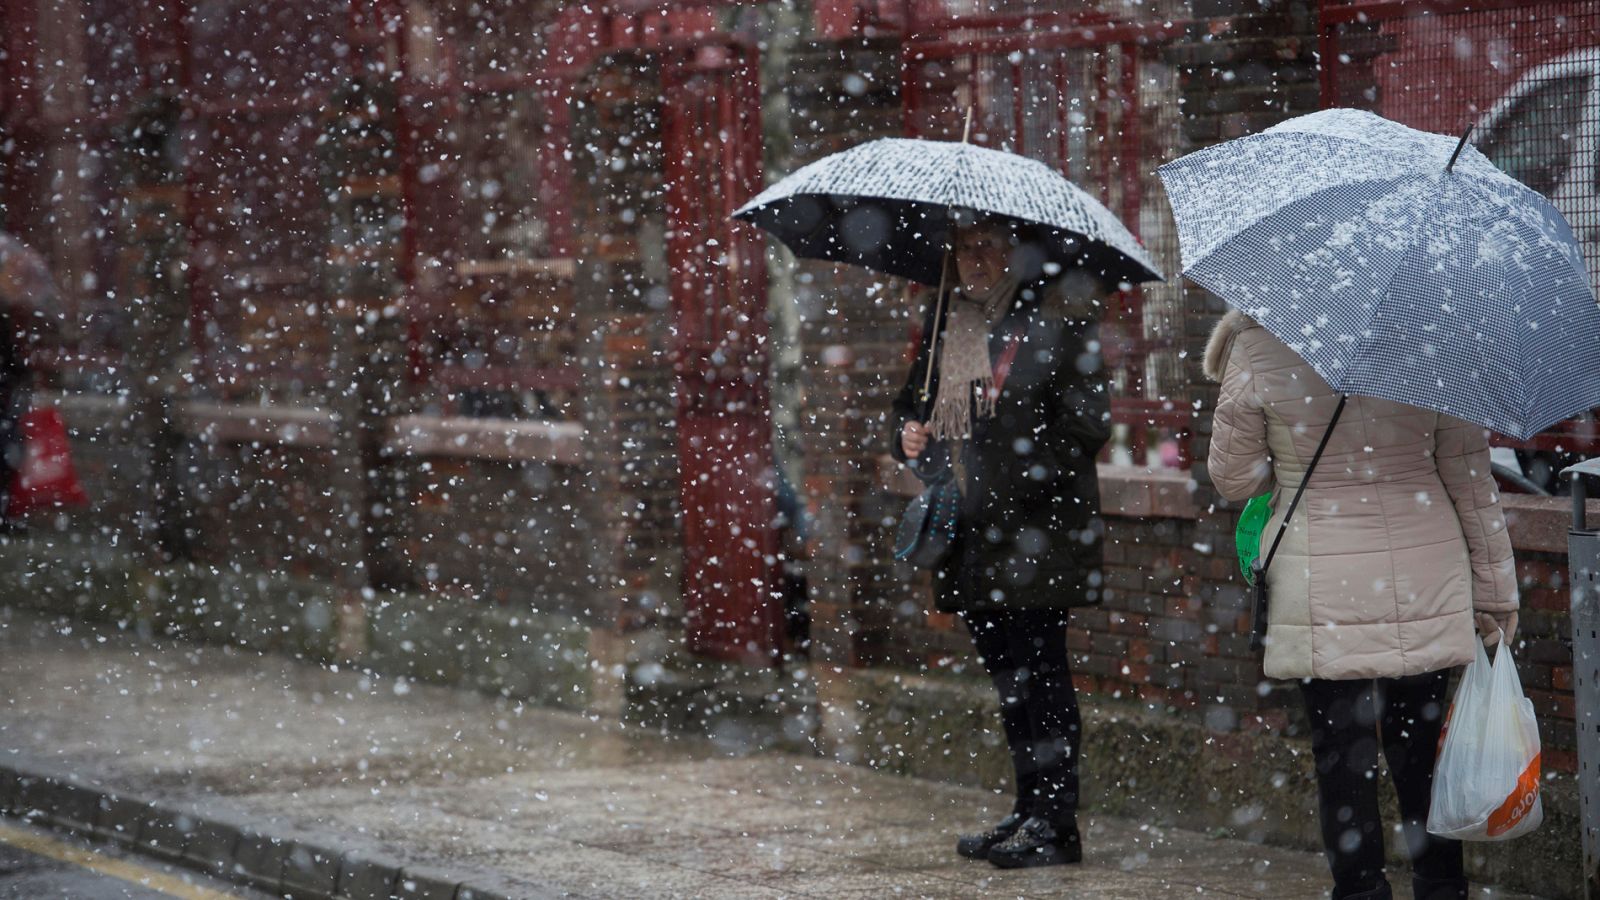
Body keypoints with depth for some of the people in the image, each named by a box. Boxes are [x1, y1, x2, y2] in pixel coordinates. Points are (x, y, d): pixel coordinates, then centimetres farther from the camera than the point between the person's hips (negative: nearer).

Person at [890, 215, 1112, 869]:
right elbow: (915, 394, 26)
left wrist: (1019, 479, -18)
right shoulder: (947, 321, 14)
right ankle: (1030, 810, 21)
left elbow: (1085, 421, -11)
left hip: (1036, 528, -7)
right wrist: (909, 433, 3)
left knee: (1036, 668, -7)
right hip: (971, 534, 7)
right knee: (1009, 671, 13)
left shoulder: (1056, 317, -7)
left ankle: (1054, 822, -4)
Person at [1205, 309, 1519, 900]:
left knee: (1342, 756, 6)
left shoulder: (1257, 348, -9)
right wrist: (1495, 590, 10)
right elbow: (1470, 477, 1)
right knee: (1421, 748, 15)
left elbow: (1232, 478, 1)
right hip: (1426, 594, 2)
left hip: (1324, 597, -2)